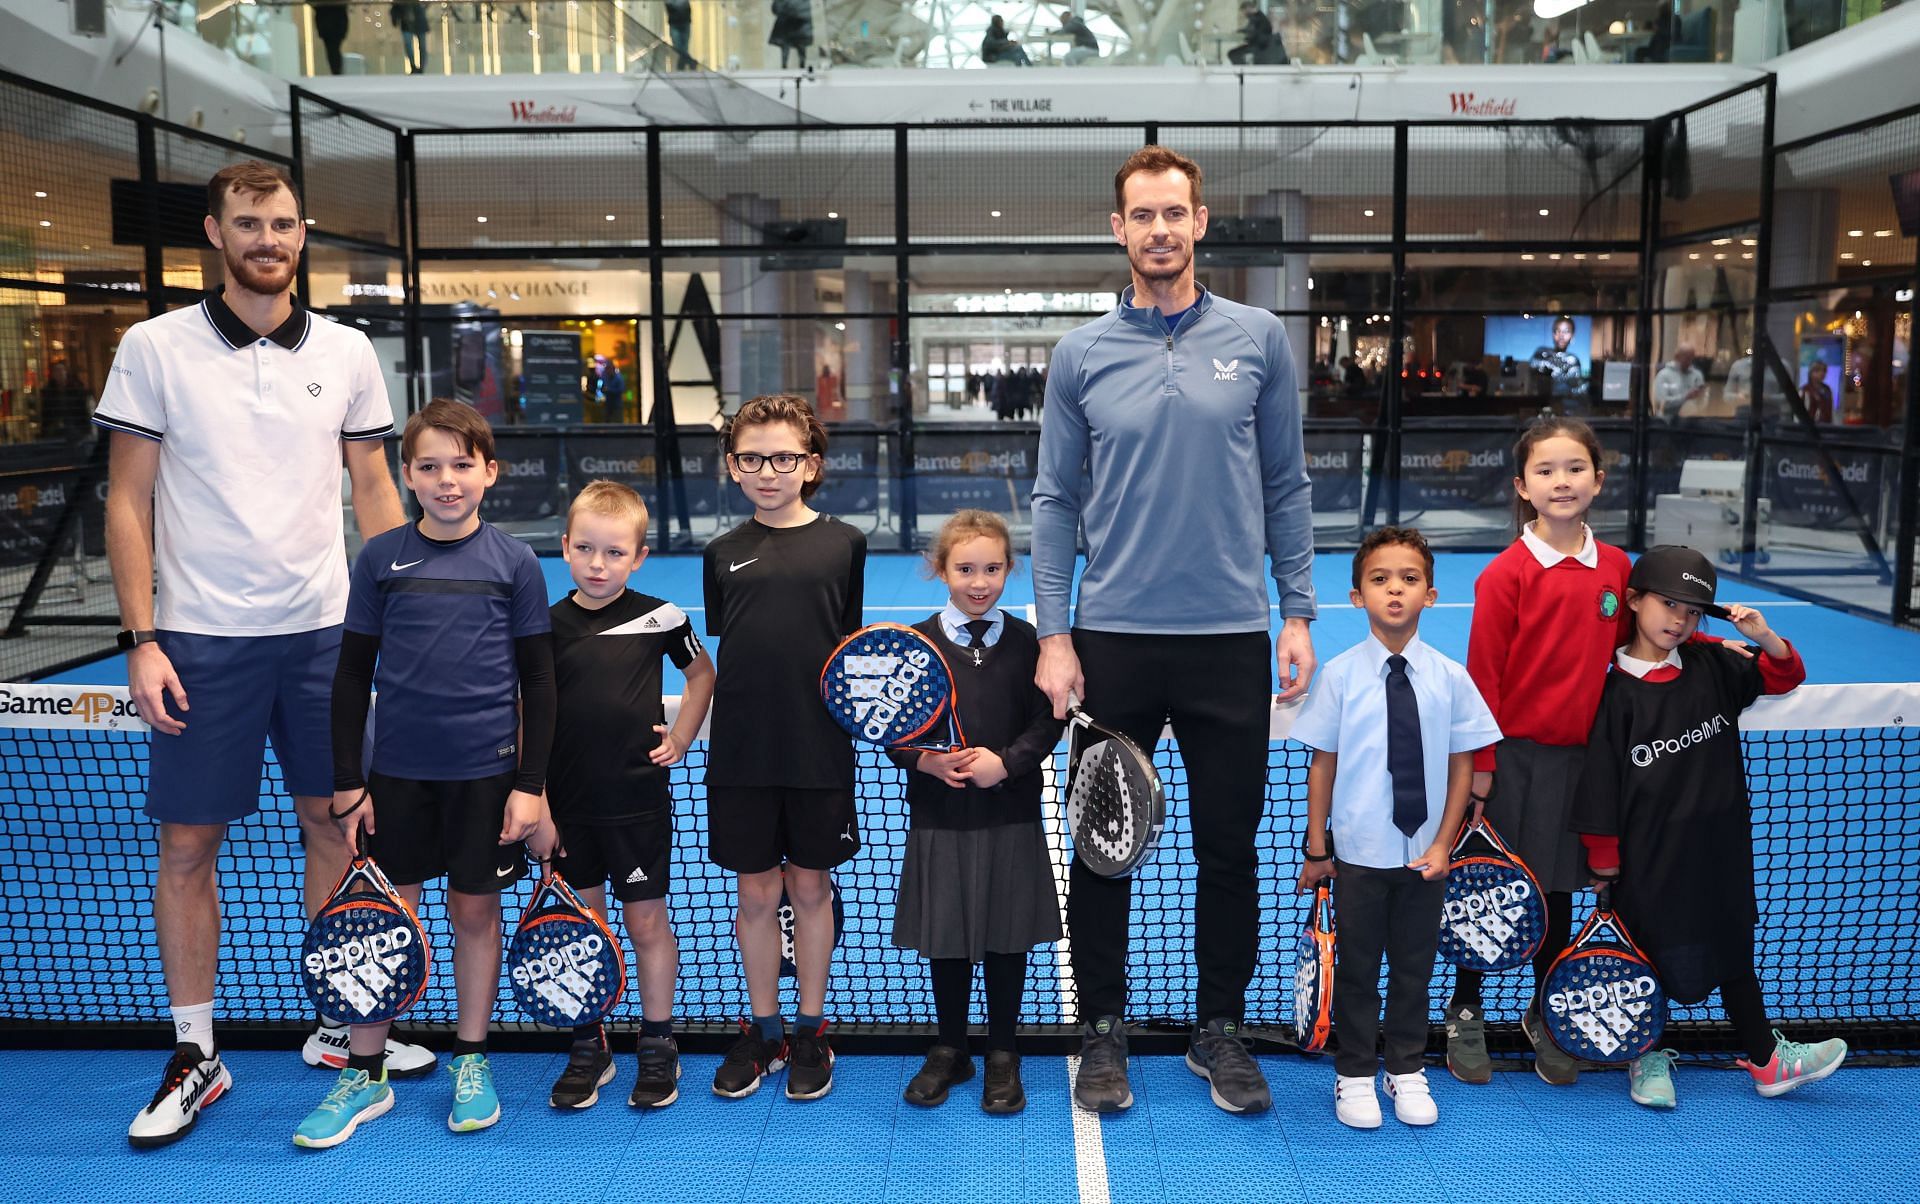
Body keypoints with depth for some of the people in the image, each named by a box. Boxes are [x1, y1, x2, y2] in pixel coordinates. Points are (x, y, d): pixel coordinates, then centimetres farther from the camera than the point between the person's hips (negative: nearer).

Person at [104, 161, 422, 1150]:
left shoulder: (346, 352, 5)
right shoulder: (156, 347, -2)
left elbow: (374, 489, 10)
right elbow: (127, 502, -1)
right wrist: (140, 639, -8)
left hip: (325, 630, 3)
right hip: (202, 639, -2)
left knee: (332, 824, 10)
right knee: (188, 845, 3)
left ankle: (338, 1024, 26)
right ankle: (195, 1056, 18)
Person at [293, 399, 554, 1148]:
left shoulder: (515, 562, -2)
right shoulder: (380, 558, 1)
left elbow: (538, 682, 1)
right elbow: (353, 674, 5)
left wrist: (530, 784, -4)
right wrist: (347, 781, 2)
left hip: (486, 770, -1)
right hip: (398, 769, 1)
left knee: (475, 912, 9)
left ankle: (471, 1062, 26)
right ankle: (365, 1074, 20)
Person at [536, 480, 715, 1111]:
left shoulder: (659, 617, -5)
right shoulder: (548, 625, -3)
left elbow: (702, 672, 14)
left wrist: (681, 737, 2)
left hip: (639, 802, -1)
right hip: (569, 806, 1)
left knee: (647, 921, 6)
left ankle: (658, 1047, 20)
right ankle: (588, 1048, 24)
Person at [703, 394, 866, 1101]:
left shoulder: (843, 543, 1)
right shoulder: (723, 553, 6)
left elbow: (853, 646, 7)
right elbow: (722, 655, 10)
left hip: (820, 749, -1)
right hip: (742, 750, 1)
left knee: (810, 888, 9)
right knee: (756, 891, 9)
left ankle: (810, 1030, 24)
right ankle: (763, 1030, 25)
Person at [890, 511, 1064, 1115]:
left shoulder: (1025, 642, 0)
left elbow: (1047, 722, 0)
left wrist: (1007, 761, -15)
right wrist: (925, 760, -17)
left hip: (1010, 818, 0)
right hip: (938, 818, 0)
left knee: (1007, 937, 9)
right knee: (944, 937, 11)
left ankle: (1002, 1056, 25)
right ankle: (949, 1052, 29)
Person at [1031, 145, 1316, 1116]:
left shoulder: (1257, 340, 3)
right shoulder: (1082, 355, 2)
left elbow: (1286, 486, 7)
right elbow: (1055, 503, 3)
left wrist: (1298, 612, 1)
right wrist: (1052, 634, -4)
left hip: (1231, 636, 1)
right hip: (1114, 637, 0)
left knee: (1230, 847, 9)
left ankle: (1220, 1030, 26)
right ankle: (1103, 1029, 24)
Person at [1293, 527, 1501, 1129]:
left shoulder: (1450, 678, -4)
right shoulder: (1340, 675, -8)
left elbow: (1461, 765, 2)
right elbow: (1322, 764, -4)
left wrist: (1444, 844, -3)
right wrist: (1315, 848, -3)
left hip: (1424, 853, 2)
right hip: (1359, 853, -2)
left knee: (1415, 965, 14)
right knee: (1357, 966, 10)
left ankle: (1407, 1072, 31)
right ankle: (1355, 1075, 25)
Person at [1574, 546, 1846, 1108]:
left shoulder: (1712, 666, 0)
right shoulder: (1616, 693, -13)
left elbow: (1785, 677, 9)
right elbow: (1602, 786, -11)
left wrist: (1765, 636, -12)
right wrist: (1603, 863, -8)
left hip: (1718, 849, 5)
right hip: (1649, 856, -4)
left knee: (1732, 947, 17)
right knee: (1650, 955, 8)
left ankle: (1767, 1060, 29)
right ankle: (1648, 1055, 29)